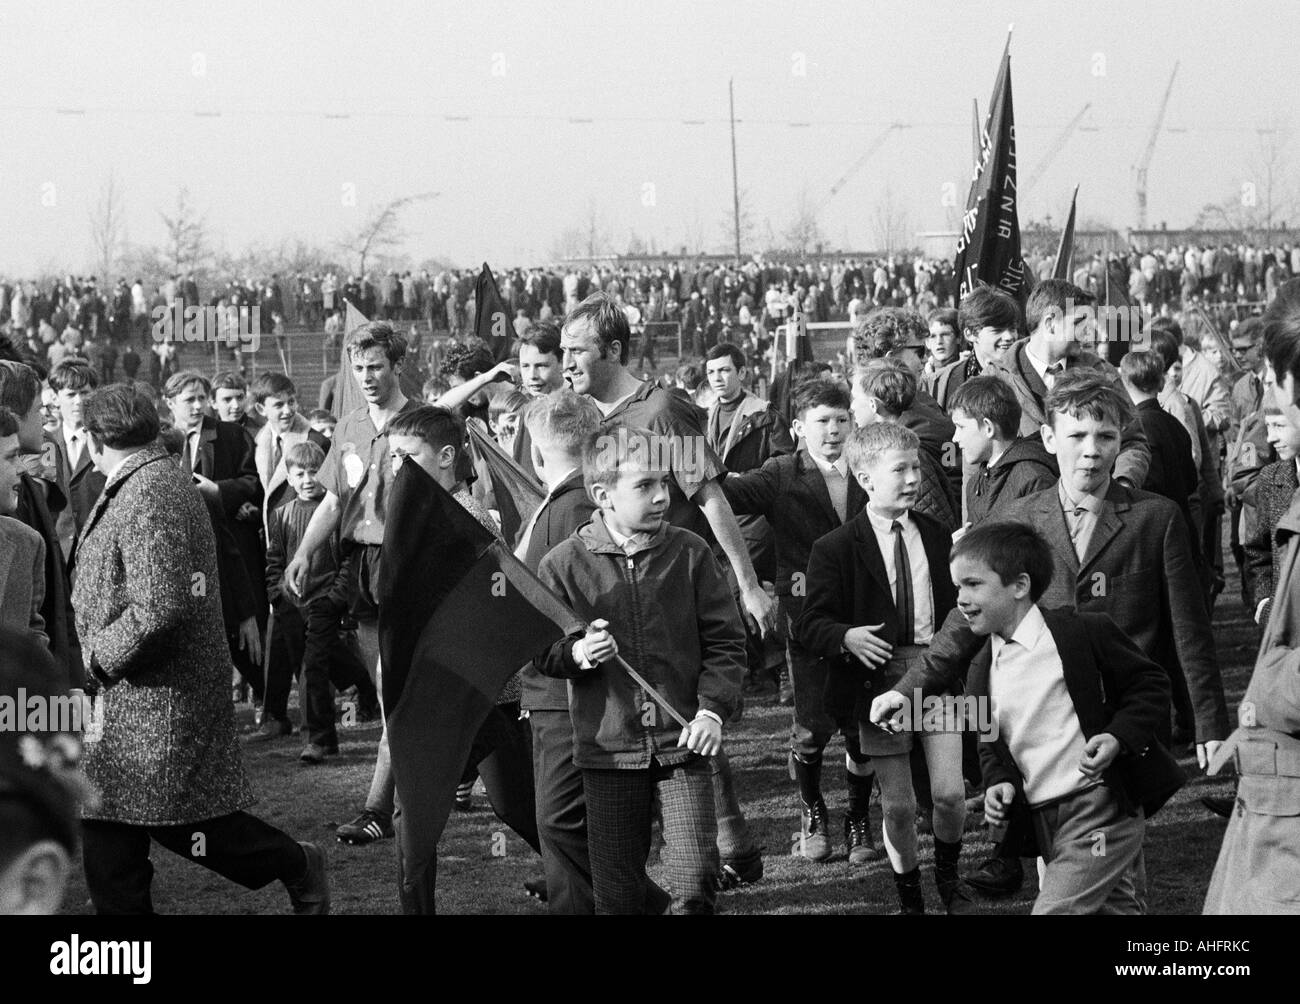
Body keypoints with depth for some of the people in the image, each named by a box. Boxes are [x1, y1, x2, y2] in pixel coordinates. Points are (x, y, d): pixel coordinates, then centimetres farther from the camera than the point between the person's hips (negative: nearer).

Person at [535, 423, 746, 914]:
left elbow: (725, 640, 4)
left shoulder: (690, 553, 0)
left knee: (696, 879, -7)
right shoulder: (564, 565, -3)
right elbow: (543, 653, 4)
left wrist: (713, 707, -8)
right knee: (616, 889, 8)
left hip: (682, 743, 0)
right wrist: (577, 653, -18)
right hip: (607, 746, 0)